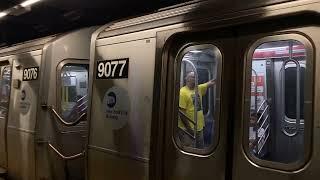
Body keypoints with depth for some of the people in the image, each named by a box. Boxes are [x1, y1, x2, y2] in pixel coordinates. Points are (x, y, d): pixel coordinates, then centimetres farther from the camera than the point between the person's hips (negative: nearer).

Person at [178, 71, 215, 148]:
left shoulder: (199, 89, 9)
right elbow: (181, 112, -18)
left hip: (199, 128, 8)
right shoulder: (183, 92, -15)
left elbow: (210, 83, 6)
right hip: (188, 129, -8)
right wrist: (188, 128, -19)